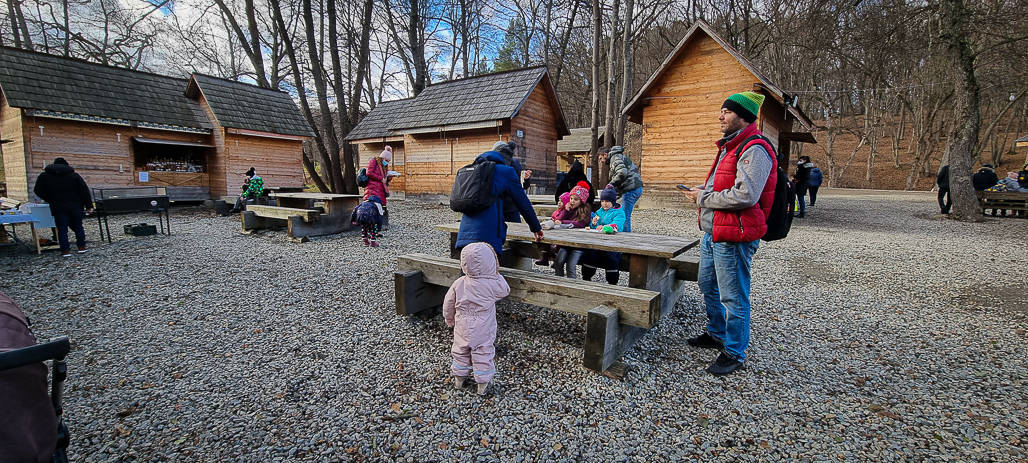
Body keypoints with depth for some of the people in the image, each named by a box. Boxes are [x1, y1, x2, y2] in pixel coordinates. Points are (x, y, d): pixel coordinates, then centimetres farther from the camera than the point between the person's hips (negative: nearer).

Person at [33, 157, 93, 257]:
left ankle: (65, 250, 0)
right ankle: (81, 246, 12)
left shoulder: (44, 176, 6)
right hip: (76, 206, 1)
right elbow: (85, 191, 1)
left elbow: (38, 192, 8)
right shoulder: (74, 175, 5)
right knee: (78, 227, 11)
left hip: (59, 208, -1)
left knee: (62, 229, 2)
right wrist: (89, 206, 3)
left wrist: (50, 200, 24)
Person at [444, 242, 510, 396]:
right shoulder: (493, 284, -19)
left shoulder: (459, 284, -12)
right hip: (483, 331, -2)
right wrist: (497, 275, 10)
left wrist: (449, 319, 17)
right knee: (483, 354, 12)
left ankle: (459, 378, 36)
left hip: (462, 329, 2)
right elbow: (505, 291, 2)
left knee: (460, 351, 21)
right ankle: (482, 383, 22)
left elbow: (448, 304, -1)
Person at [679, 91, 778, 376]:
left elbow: (745, 195, -26)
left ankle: (734, 353, 16)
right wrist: (703, 191, 9)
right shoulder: (729, 147, 18)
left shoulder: (754, 150, -15)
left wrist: (704, 198, -15)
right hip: (713, 232, 11)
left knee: (733, 297, 1)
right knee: (708, 286, 21)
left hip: (733, 237, -11)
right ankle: (717, 334, 40)